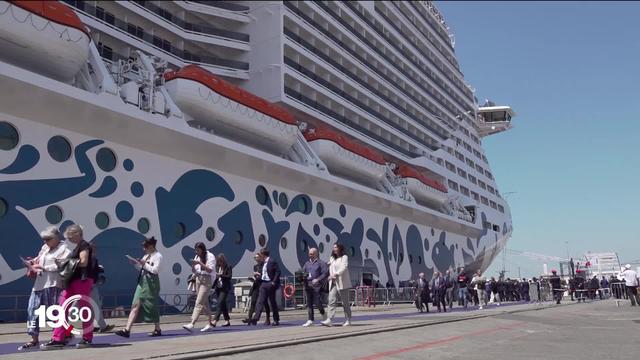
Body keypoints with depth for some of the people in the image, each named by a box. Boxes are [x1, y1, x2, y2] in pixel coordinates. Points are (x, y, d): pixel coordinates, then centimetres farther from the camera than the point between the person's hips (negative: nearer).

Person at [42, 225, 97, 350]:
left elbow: (83, 262, -18)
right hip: (73, 280, 10)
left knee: (84, 309, -1)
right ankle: (58, 339, 2)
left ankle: (87, 339, 9)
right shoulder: (78, 247, 21)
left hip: (83, 280, -10)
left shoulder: (84, 245, -8)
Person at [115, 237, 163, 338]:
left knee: (152, 307, 2)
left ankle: (157, 329, 17)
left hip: (151, 282, -7)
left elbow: (155, 270, -16)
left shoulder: (157, 256, -7)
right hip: (142, 281, 7)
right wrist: (136, 264, 4)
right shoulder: (146, 256, 17)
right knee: (136, 305, -2)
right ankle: (127, 330, -8)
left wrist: (144, 264, -18)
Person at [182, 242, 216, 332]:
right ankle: (209, 323, 19)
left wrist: (200, 263, -23)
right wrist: (193, 265, -5)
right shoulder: (197, 257, 14)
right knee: (204, 303, 11)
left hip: (206, 280, -7)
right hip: (198, 279, 7)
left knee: (199, 303, -14)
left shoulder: (210, 256, -7)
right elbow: (194, 271, 15)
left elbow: (210, 270, -17)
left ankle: (192, 324, -20)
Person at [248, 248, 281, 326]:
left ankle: (276, 320, 14)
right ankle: (255, 319, -8)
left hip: (270, 284, -7)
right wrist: (259, 274, 8)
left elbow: (278, 271, -15)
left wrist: (274, 282, -18)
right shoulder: (264, 263, 14)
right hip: (263, 283, 8)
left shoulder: (272, 262, -12)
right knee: (260, 301, -2)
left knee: (272, 302, 3)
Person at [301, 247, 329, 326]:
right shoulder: (307, 263, 18)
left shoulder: (321, 263, 1)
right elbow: (303, 272, 22)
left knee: (317, 302, -9)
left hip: (316, 286, -5)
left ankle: (323, 314, 17)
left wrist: (318, 279, -16)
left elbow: (326, 273, -7)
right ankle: (310, 320, 7)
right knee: (309, 303, 4)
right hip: (308, 286, 5)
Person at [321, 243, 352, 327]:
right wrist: (330, 276, 3)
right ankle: (329, 320, -14)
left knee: (345, 302, 1)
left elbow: (344, 268, -15)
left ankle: (348, 320, 12)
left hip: (342, 283, -6)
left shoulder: (344, 257, -2)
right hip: (333, 283, 6)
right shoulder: (332, 258, 19)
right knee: (331, 301, -7)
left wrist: (335, 274, -25)